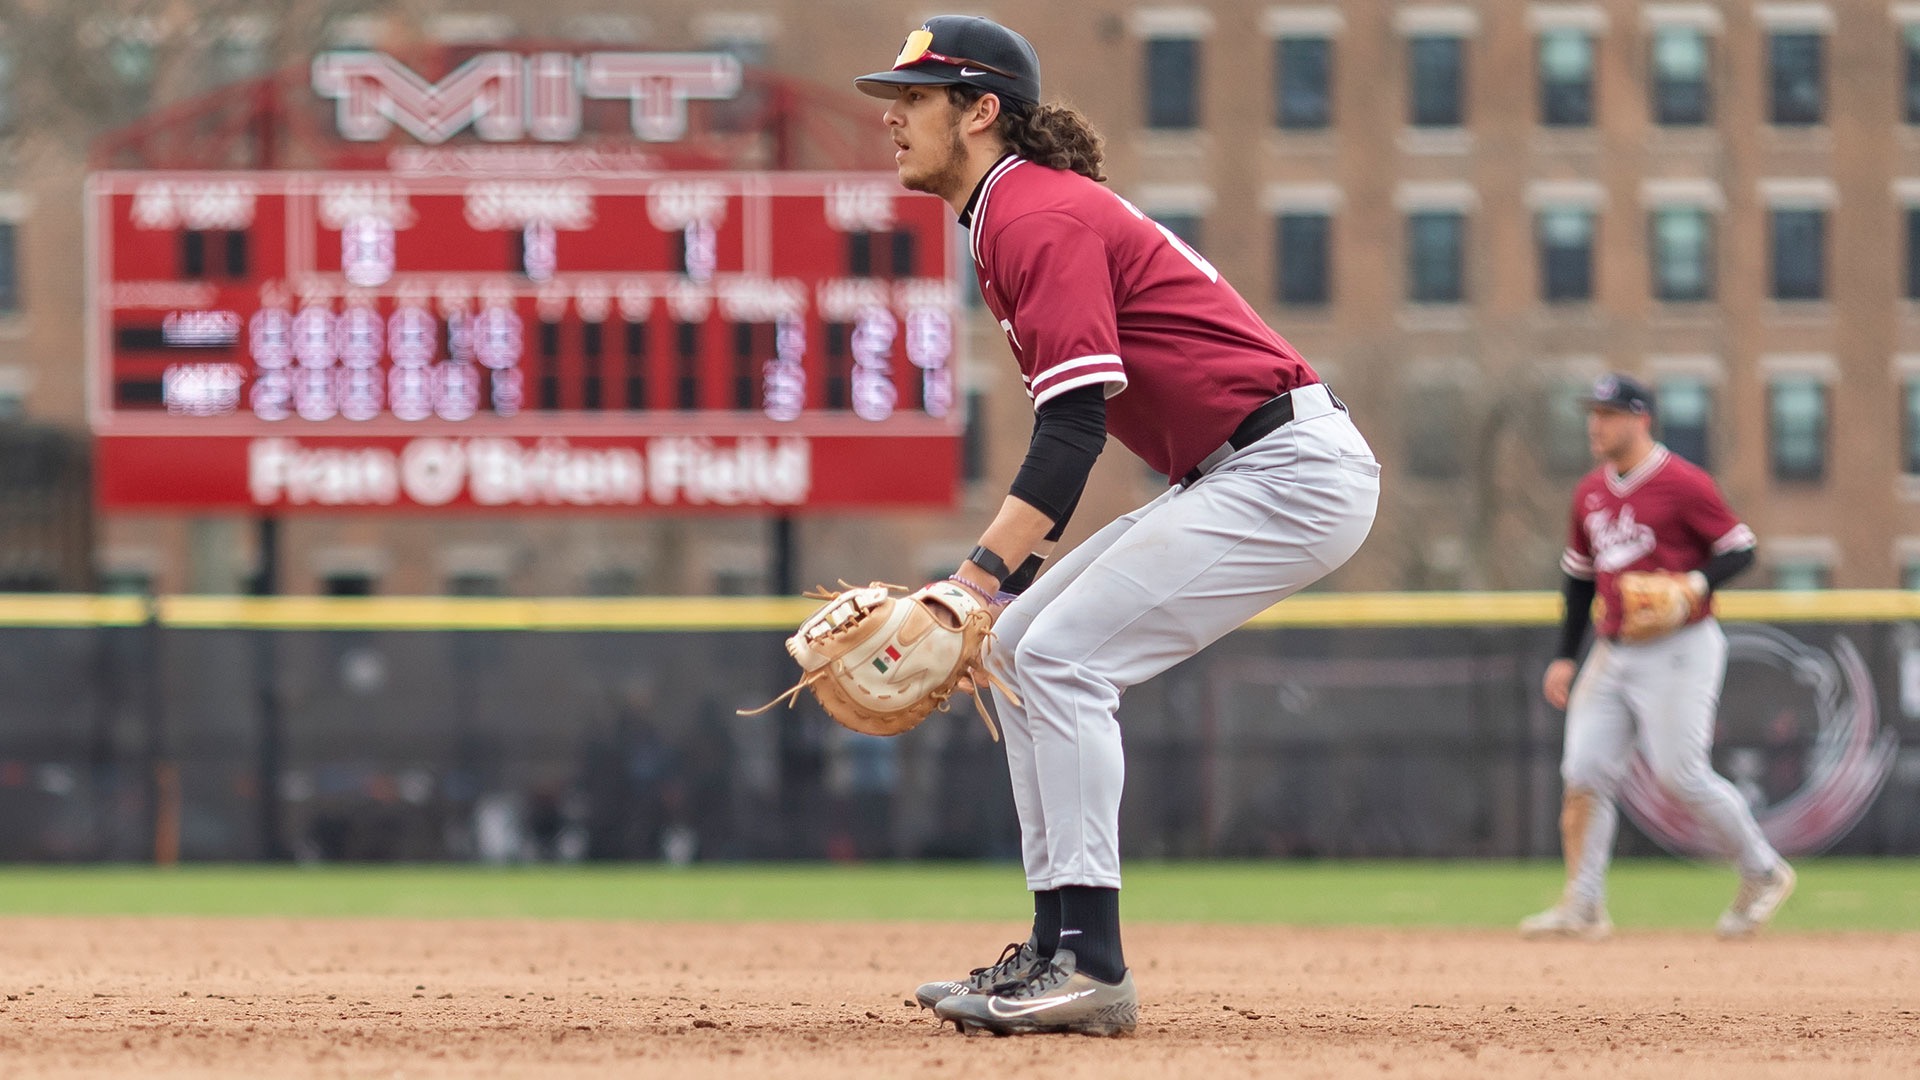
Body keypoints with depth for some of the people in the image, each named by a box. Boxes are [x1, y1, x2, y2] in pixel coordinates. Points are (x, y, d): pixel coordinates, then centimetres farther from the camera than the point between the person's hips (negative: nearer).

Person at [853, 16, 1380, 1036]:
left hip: (1293, 470, -11)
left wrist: (975, 581, -28)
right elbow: (1069, 430, 19)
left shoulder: (1042, 218, -15)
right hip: (1234, 476, 11)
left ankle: (1089, 967, -17)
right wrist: (991, 582, 11)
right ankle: (1057, 949, 12)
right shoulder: (1009, 221, 17)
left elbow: (1073, 426, -24)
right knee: (1019, 645, 11)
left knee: (1061, 655, -16)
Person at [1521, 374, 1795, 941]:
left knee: (1681, 775, -9)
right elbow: (1580, 575, 20)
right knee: (1585, 774, -3)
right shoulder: (1591, 491, 11)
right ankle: (1582, 905, -1)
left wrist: (1698, 582, -26)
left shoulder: (1682, 483, -11)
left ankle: (1763, 873, 11)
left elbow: (1739, 550, -7)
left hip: (1678, 652, -7)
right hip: (1613, 654, 7)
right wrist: (1565, 656, 15)